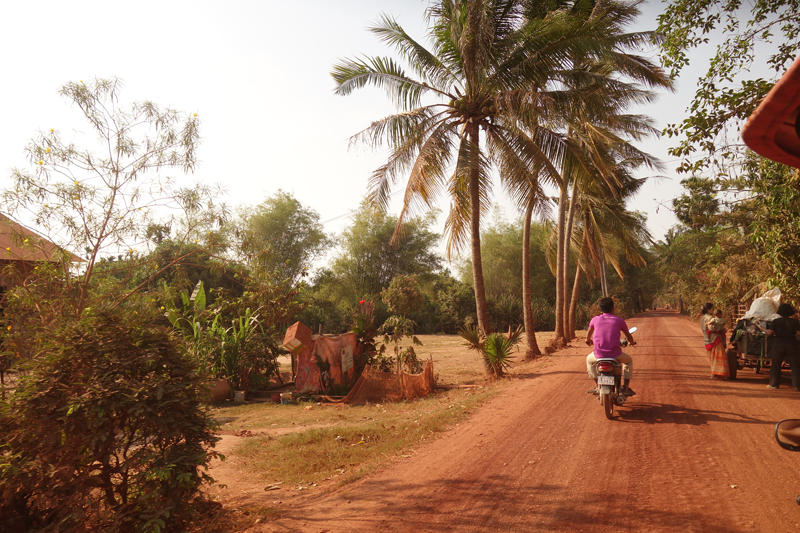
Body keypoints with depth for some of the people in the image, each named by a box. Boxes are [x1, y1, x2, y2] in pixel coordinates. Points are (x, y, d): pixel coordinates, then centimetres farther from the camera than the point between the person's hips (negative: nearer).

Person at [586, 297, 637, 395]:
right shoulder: (619, 321, 1)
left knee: (589, 360, 34)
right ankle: (625, 388, 24)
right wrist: (632, 342, 40)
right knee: (629, 360, 31)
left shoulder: (595, 320, 5)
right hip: (615, 355, -1)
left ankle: (596, 386, 26)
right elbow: (628, 336, 15)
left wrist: (588, 340, 49)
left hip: (599, 354, 1)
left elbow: (589, 333, 26)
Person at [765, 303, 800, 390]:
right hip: (791, 345, 1)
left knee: (775, 365, 7)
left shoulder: (776, 321, -4)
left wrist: (765, 331, 11)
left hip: (778, 345, -1)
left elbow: (770, 332, -10)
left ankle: (774, 384, 10)